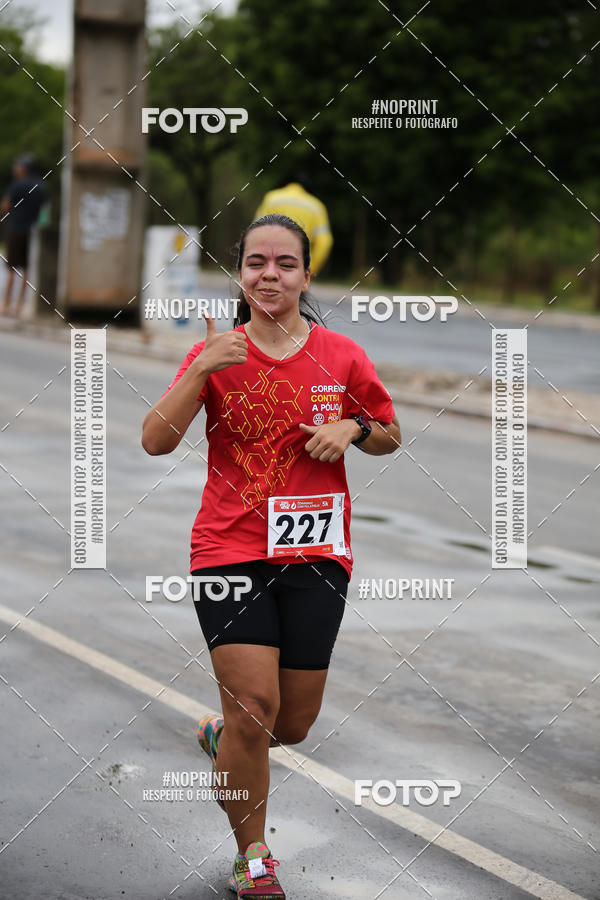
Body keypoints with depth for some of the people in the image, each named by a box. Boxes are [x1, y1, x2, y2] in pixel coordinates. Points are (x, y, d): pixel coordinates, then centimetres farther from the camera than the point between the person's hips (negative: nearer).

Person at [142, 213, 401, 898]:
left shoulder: (341, 356, 3)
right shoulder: (215, 353, 0)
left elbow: (390, 436, 15)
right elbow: (155, 441, -9)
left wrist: (353, 428, -7)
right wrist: (203, 368, -20)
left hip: (315, 556, 2)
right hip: (230, 551, -2)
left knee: (293, 726, 7)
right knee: (255, 705, -12)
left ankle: (221, 736, 43)